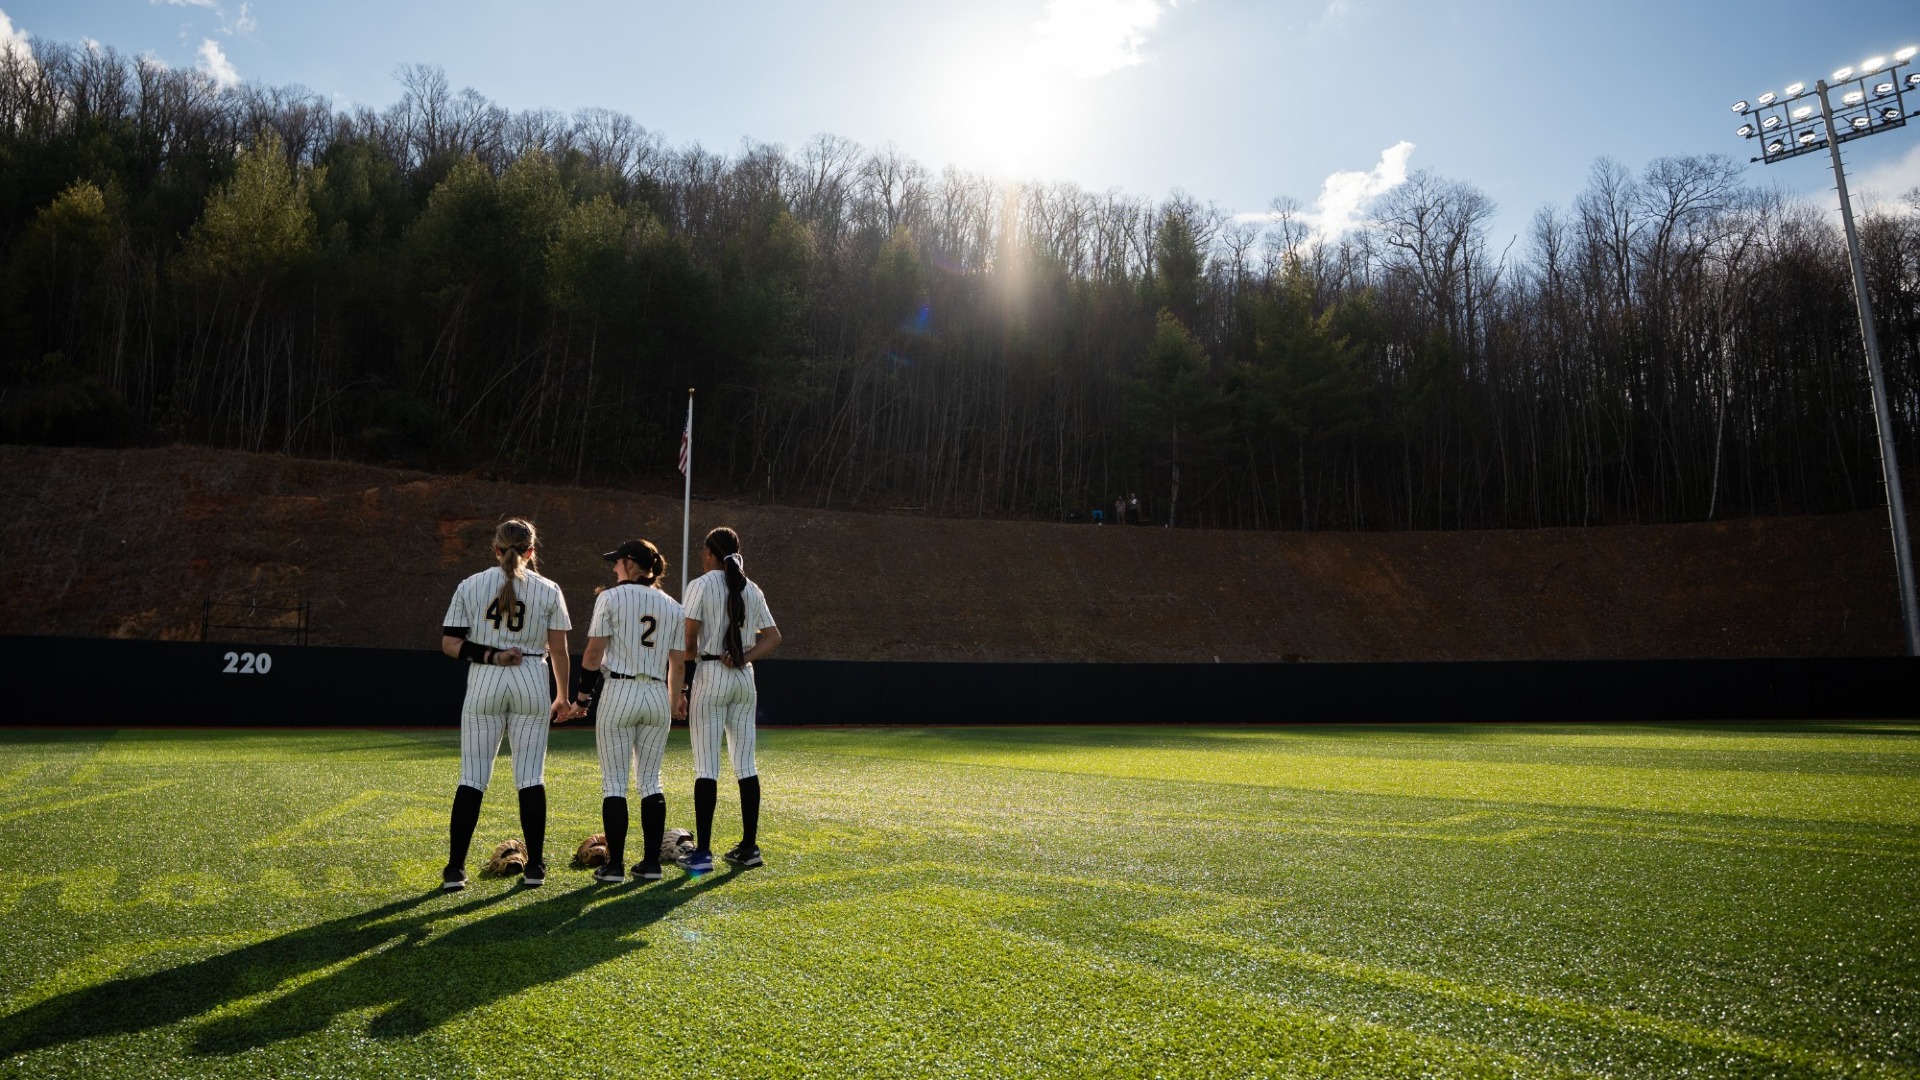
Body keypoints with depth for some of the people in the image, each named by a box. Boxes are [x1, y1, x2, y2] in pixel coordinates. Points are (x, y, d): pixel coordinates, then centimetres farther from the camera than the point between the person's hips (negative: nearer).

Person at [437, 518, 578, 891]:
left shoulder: (470, 586, 3)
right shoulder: (547, 590, 1)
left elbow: (449, 642, -3)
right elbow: (558, 650, 2)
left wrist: (489, 656, -7)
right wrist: (563, 697, 10)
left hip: (483, 683, 1)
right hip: (532, 683, 0)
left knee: (472, 777, 6)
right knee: (531, 777, 5)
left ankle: (454, 869, 6)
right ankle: (535, 867, 9)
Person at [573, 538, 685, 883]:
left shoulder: (611, 598, -4)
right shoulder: (672, 606, 8)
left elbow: (594, 652, -7)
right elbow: (677, 664, 8)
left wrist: (583, 692, 5)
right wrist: (672, 705, 17)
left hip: (618, 692, -4)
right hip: (657, 696, 4)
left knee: (614, 781, 3)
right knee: (650, 779, 11)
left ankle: (615, 865, 3)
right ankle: (651, 863, 12)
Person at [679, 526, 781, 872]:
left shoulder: (701, 585, -6)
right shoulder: (752, 590, 10)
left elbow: (689, 640, -12)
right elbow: (773, 636, 9)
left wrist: (692, 656, 6)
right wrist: (744, 656, -2)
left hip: (710, 676, -5)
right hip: (745, 678, 5)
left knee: (706, 768, -2)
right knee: (745, 765, 10)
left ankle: (702, 852, 0)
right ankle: (749, 847, 14)